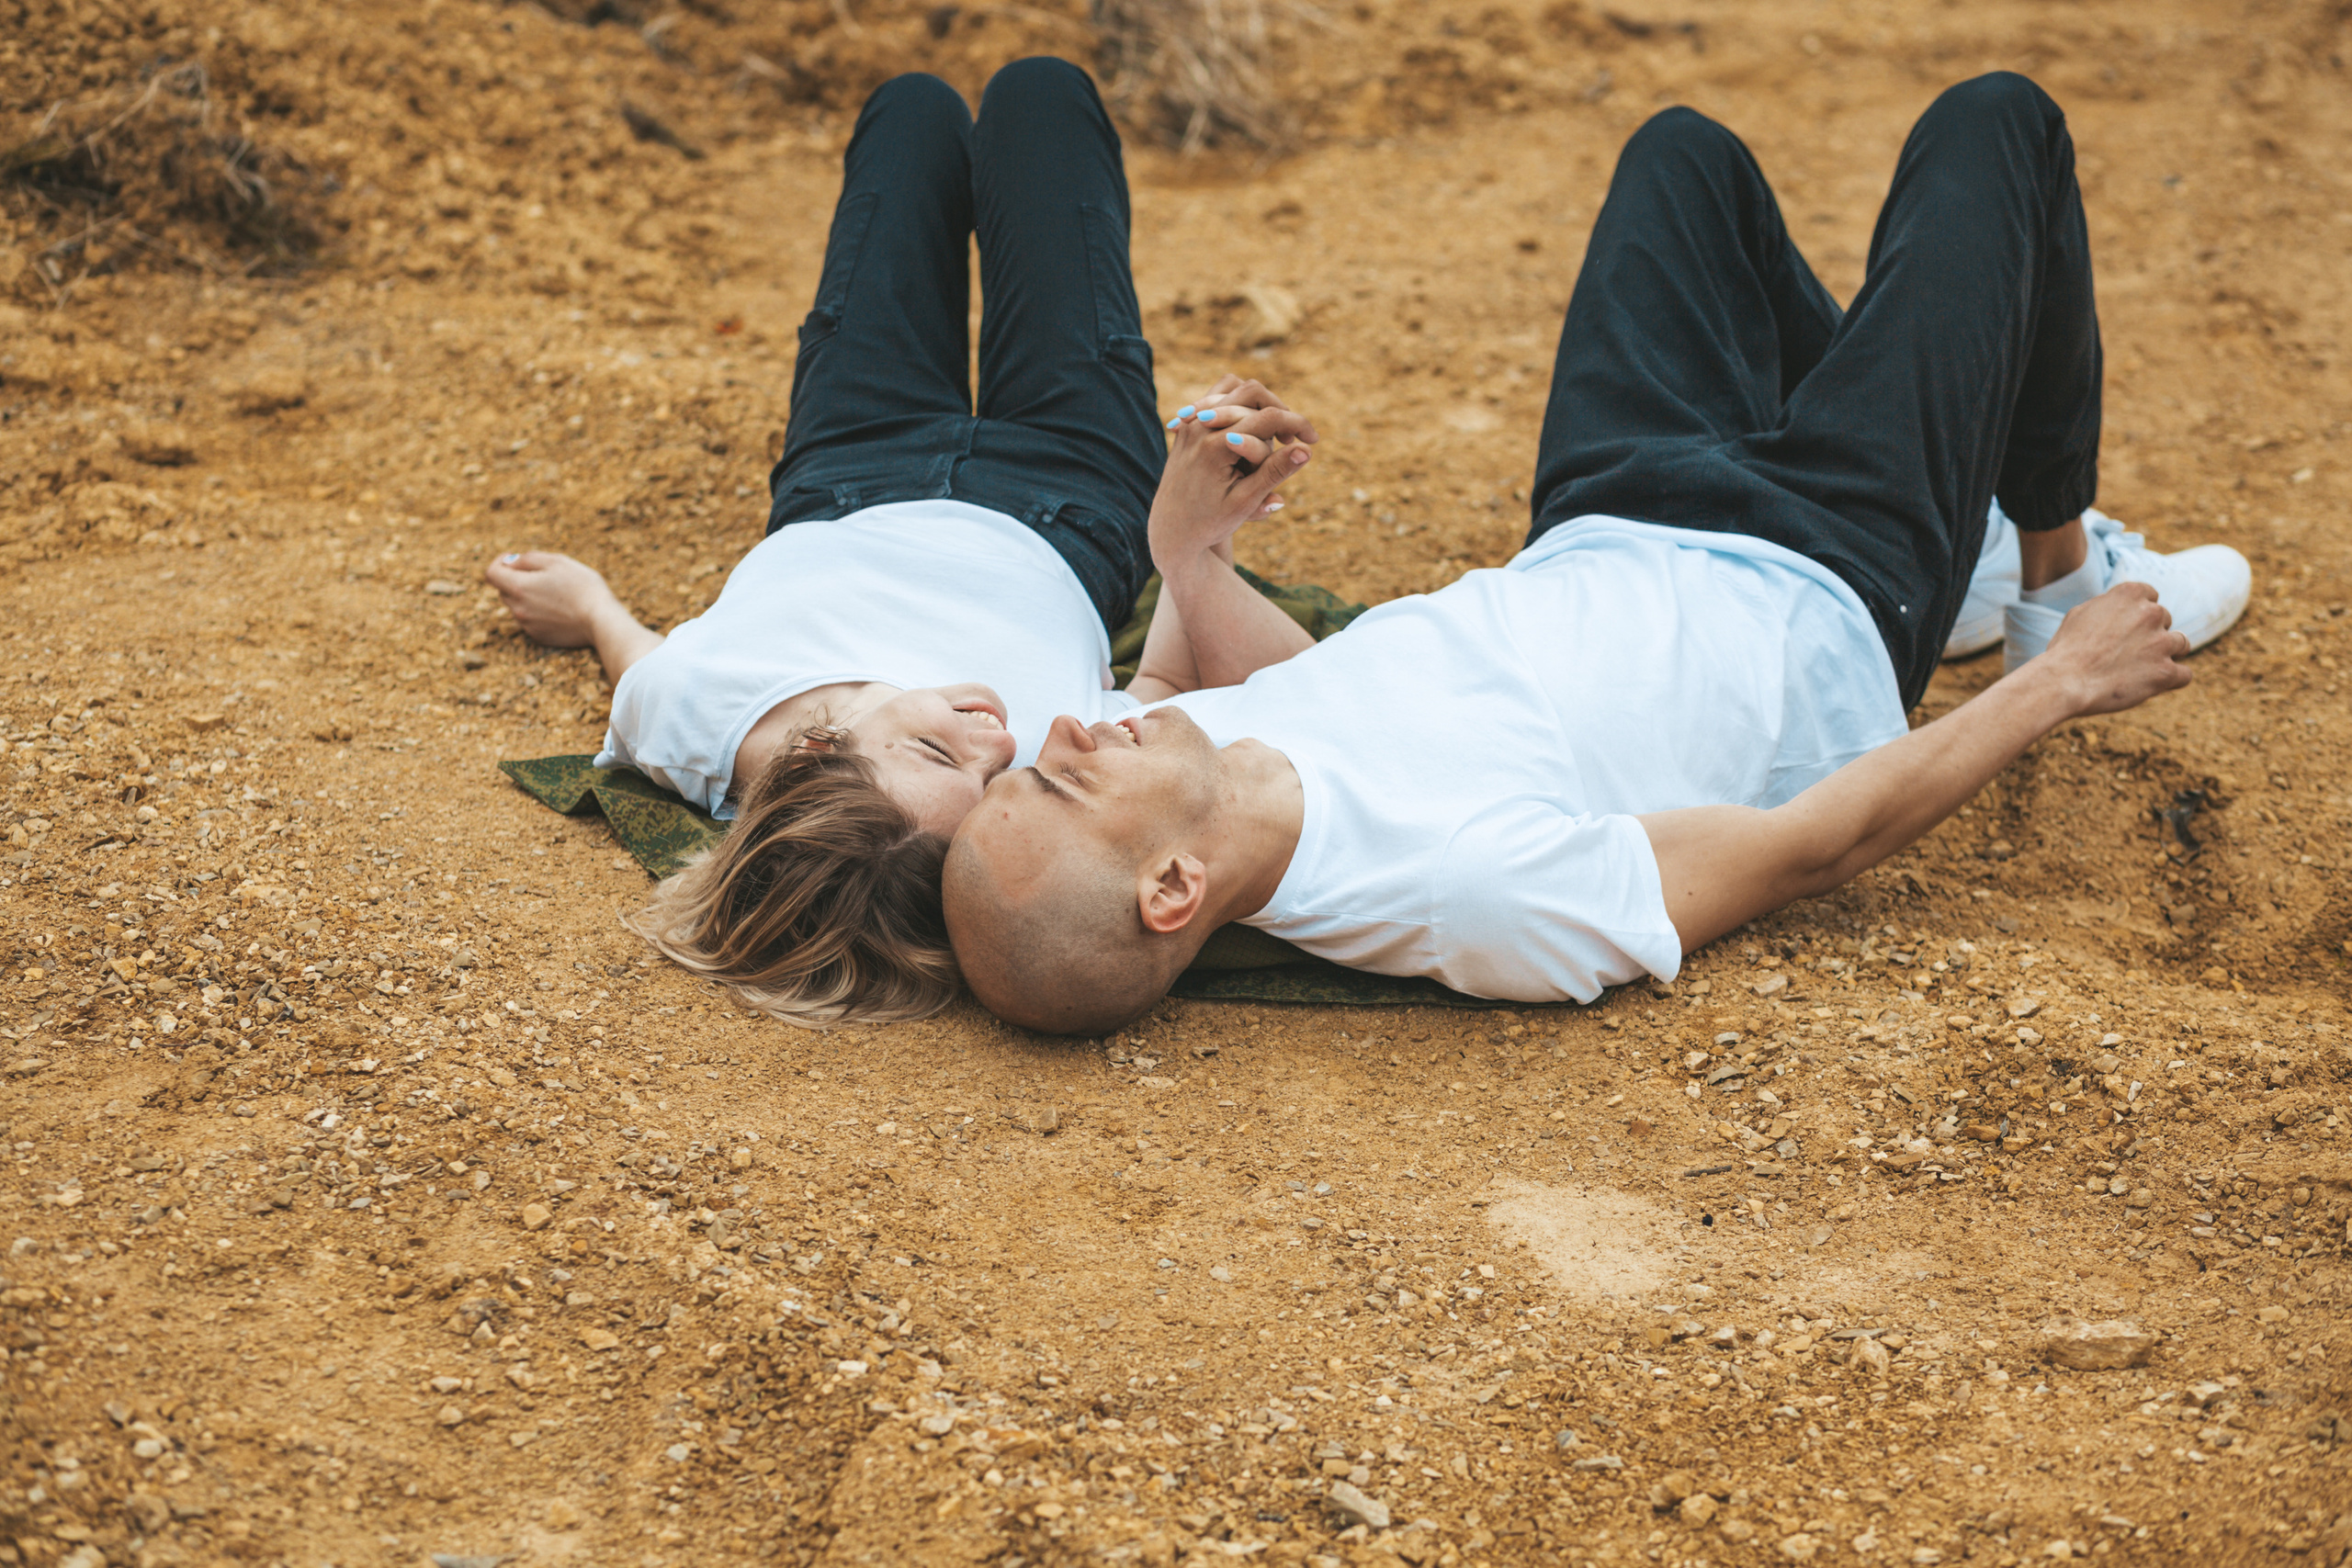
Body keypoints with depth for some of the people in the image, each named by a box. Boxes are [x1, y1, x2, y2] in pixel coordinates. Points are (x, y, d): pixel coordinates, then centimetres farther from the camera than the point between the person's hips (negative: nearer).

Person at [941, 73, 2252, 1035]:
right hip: (1819, 617, -5)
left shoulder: (1198, 749, -27)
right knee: (1996, 122, 6)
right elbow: (1811, 847, -30)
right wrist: (2061, 683, -18)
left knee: (1686, 153, 24)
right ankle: (2061, 581, 32)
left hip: (1598, 552, 6)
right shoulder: (1479, 887, -46)